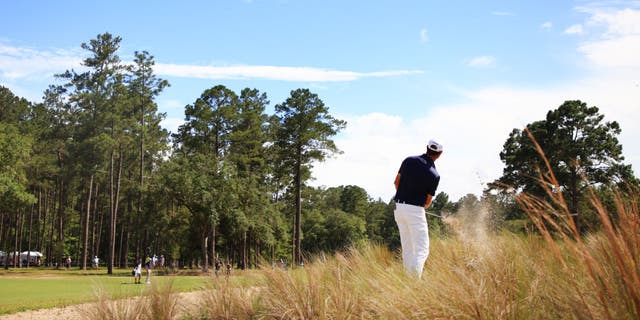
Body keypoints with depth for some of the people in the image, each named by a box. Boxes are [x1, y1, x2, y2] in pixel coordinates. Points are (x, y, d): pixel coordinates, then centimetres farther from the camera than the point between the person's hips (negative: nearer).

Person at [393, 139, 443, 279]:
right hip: (415, 210, -6)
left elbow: (396, 182, 11)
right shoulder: (434, 175, -9)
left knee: (407, 248, 15)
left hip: (399, 208, 6)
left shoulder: (409, 160, 1)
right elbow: (428, 201, 2)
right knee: (422, 249, -3)